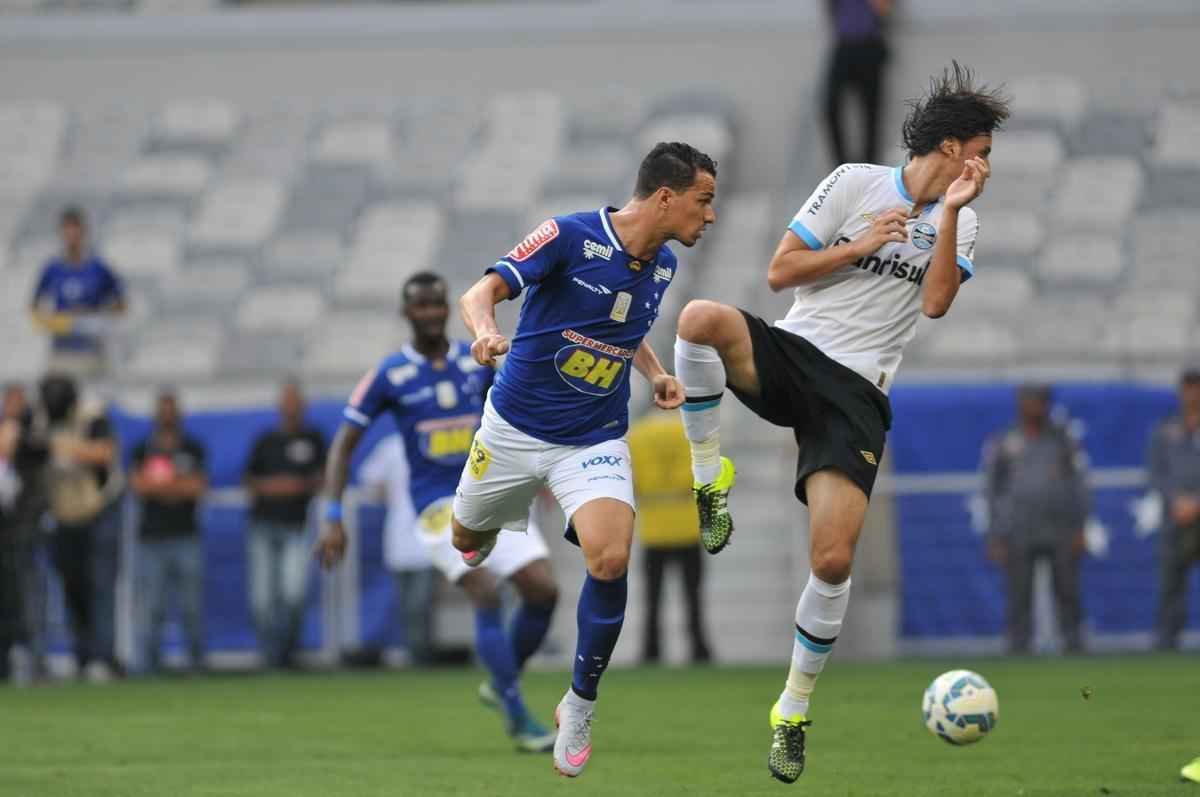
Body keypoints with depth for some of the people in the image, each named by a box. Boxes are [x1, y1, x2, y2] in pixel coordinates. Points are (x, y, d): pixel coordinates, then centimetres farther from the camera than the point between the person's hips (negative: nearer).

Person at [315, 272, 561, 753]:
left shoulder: (477, 361, 6)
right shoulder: (389, 376, -4)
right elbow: (344, 444, -1)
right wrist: (333, 519, -8)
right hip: (439, 508, -4)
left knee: (543, 590, -9)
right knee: (487, 595, -22)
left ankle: (501, 685, 16)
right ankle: (519, 721, -15)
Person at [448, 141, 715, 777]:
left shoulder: (662, 266, 2)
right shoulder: (571, 236, -17)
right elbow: (481, 293, -22)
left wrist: (655, 374, 4)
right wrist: (486, 331, -45)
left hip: (596, 439, 2)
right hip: (515, 430, -2)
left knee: (610, 560, -23)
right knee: (467, 541, 17)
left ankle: (580, 705, -4)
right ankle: (495, 525, 58)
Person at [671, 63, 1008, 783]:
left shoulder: (960, 222, 12)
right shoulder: (857, 182, 1)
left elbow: (936, 303, -6)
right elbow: (781, 272, 0)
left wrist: (949, 213, -11)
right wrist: (861, 246, -9)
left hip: (859, 393, 2)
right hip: (794, 353, -2)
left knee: (834, 560, -13)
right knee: (701, 317, -36)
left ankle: (794, 710, 6)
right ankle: (711, 478, -19)